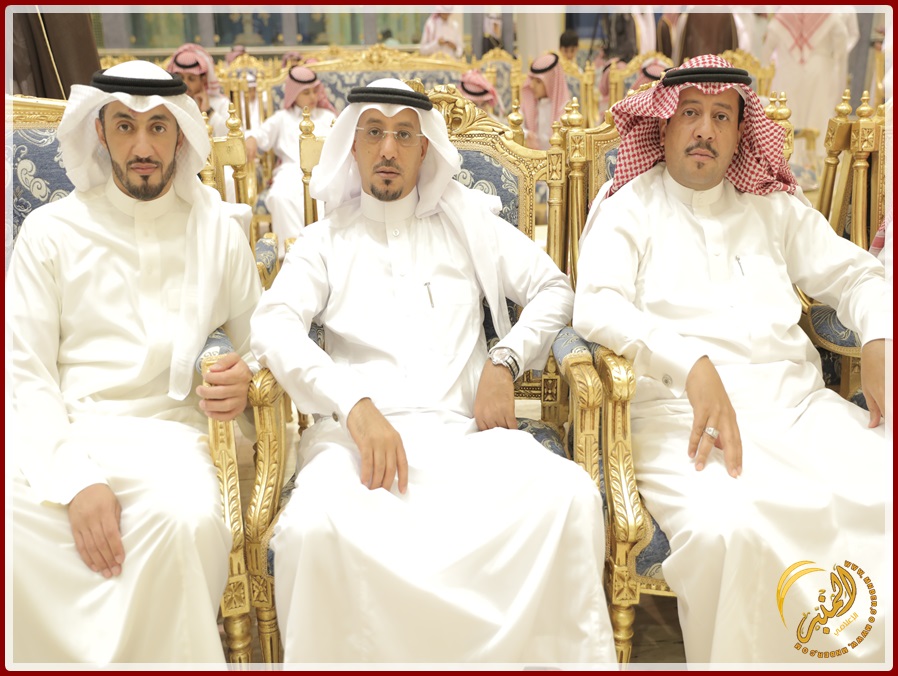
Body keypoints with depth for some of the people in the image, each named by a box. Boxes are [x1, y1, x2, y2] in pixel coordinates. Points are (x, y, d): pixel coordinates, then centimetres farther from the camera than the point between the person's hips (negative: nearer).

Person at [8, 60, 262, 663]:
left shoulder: (217, 229, 12)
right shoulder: (50, 230, 10)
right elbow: (26, 372, 2)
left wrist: (245, 380, -8)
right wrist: (75, 479, -14)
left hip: (167, 432, 0)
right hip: (58, 433, 1)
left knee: (184, 520, -34)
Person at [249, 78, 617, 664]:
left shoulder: (465, 217, 21)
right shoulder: (326, 240, 17)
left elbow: (553, 287, 19)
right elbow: (272, 327, 0)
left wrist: (504, 362, -1)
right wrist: (356, 406, -17)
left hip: (462, 428, 1)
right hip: (358, 432, 0)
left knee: (569, 496, -28)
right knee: (314, 528, -33)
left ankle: (574, 657, -8)